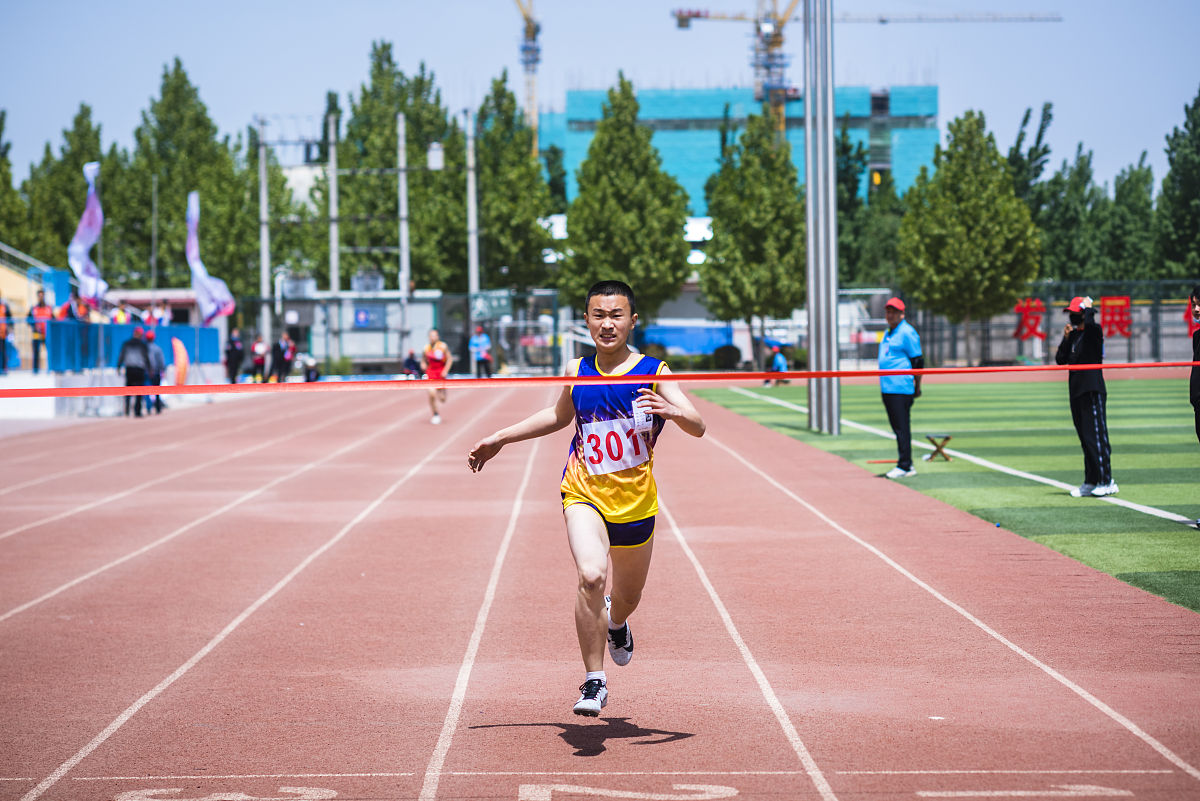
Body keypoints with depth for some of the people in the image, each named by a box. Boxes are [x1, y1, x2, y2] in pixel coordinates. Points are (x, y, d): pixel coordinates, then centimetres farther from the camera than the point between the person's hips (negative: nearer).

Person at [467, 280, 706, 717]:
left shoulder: (653, 373, -8)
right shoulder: (577, 372, 1)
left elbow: (698, 427, -17)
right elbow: (559, 415, 22)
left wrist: (673, 410, -39)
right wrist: (500, 439, 23)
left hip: (635, 502, 0)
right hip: (584, 495, 0)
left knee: (627, 596, 19)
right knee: (591, 576, -26)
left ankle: (615, 622, 58)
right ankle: (595, 681, -15)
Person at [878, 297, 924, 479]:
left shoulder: (907, 333, -8)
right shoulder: (888, 334, 19)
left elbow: (918, 362, -9)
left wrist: (917, 387, -10)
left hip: (901, 389, -9)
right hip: (887, 388, 9)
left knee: (902, 428, -8)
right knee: (897, 428, 12)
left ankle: (905, 466, -7)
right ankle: (905, 464, 17)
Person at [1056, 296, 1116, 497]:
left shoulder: (1094, 331, -7)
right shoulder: (1073, 335, 16)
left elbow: (1090, 323, -31)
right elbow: (1061, 360, 13)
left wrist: (1088, 307, -12)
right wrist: (1066, 337, 3)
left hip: (1093, 391, -8)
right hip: (1077, 391, 8)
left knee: (1096, 437, -11)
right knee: (1085, 439, 11)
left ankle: (1107, 482, -9)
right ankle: (1090, 482, 16)